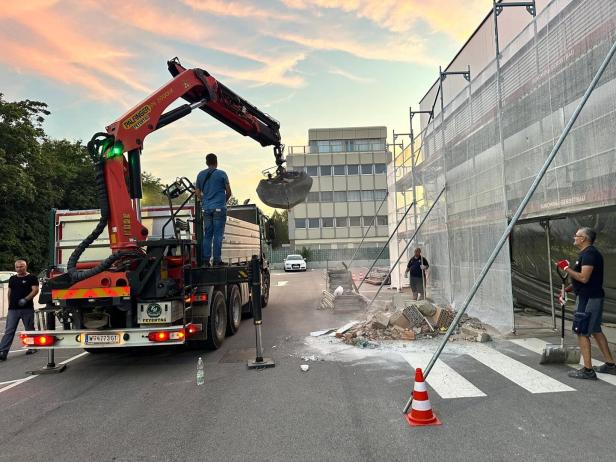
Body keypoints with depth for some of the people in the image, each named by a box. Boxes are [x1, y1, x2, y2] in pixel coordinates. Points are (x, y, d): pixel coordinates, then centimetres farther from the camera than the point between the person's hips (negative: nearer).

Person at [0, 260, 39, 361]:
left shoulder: (32, 278, -1)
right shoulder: (12, 279, 16)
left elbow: (35, 290, -11)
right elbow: (9, 292, 22)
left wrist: (26, 299, -23)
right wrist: (10, 304, 16)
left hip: (27, 309, -4)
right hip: (13, 309, 4)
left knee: (30, 329, 7)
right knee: (9, 331, -2)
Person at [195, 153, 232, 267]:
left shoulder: (200, 175, 10)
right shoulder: (221, 174, -2)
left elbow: (197, 192, 12)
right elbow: (228, 192, 0)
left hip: (206, 208, 4)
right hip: (219, 208, -4)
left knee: (207, 235, 8)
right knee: (218, 235, -2)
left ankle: (206, 259, 7)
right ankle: (217, 260, -2)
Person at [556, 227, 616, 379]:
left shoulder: (589, 254, -18)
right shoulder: (590, 253, 16)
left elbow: (583, 278, -26)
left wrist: (566, 268, -16)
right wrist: (568, 289, 17)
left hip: (588, 298, -11)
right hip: (594, 297, 11)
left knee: (582, 333, -5)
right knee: (596, 331, 18)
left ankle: (588, 370, -1)